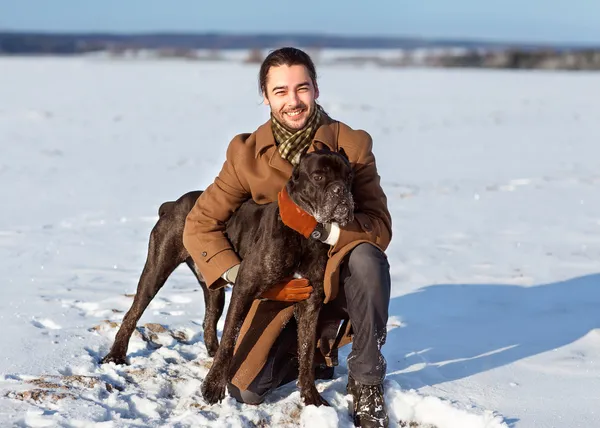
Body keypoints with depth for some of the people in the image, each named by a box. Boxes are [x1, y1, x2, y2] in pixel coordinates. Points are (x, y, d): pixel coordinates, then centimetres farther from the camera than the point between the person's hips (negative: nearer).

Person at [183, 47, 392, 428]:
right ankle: (316, 353, 21)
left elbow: (380, 228, -19)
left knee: (366, 257, -37)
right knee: (245, 390, -13)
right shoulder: (247, 153, -7)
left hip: (337, 277, -2)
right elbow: (200, 225, -5)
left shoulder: (352, 144, -11)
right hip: (280, 285, 2)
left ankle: (367, 381, -17)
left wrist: (321, 228, -36)